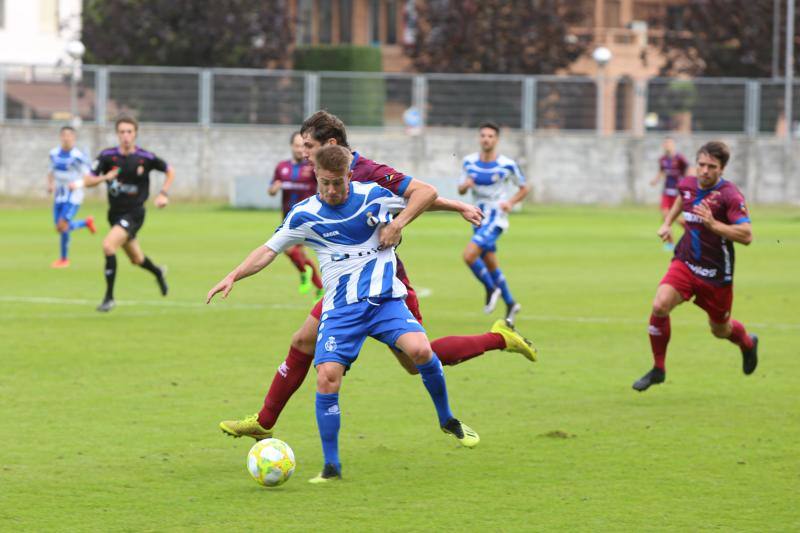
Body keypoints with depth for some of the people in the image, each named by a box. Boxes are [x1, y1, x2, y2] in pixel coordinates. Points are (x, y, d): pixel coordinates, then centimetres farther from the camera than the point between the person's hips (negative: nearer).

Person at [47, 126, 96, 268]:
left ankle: (64, 258, 6)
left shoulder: (77, 156, -15)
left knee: (62, 226, -12)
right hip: (59, 196, 7)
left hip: (73, 197, -7)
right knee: (59, 227, 10)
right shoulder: (54, 153, 4)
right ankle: (86, 222, 36)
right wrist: (50, 184, 2)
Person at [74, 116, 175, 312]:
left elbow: (170, 171, 6)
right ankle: (158, 272, 55)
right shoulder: (107, 156, -7)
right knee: (136, 258, 19)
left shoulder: (145, 157, -11)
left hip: (134, 213, -4)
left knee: (108, 245, -26)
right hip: (115, 213, 4)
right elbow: (88, 181, -7)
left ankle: (109, 297, -16)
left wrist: (163, 194, -5)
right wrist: (105, 177, -26)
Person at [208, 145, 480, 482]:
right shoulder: (305, 215, 0)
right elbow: (269, 251, 3)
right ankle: (331, 466, -5)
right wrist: (234, 276, -9)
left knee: (419, 350, -26)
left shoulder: (375, 196, 0)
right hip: (341, 309, 1)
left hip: (385, 299, 0)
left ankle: (447, 420, 1)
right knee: (327, 376, -19)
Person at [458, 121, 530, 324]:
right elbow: (461, 189, 10)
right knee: (490, 265, 13)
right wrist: (464, 186, -13)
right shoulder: (469, 162, 2)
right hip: (479, 218, 6)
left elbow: (524, 188, 2)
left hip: (495, 218, -6)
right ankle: (510, 304, 29)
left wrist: (511, 202, -15)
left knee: (469, 255, -21)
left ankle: (491, 289, 2)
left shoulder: (507, 165, -10)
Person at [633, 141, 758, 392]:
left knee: (720, 329, 14)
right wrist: (667, 223, 17)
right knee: (660, 305, -21)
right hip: (685, 263, 4)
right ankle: (658, 369, -6)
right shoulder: (687, 185, -1)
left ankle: (748, 344, 52)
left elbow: (746, 235, -28)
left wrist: (712, 223, -36)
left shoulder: (729, 195, -19)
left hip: (716, 274, -4)